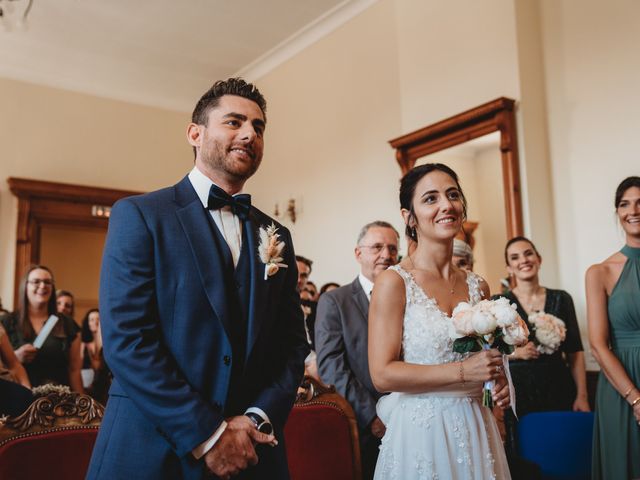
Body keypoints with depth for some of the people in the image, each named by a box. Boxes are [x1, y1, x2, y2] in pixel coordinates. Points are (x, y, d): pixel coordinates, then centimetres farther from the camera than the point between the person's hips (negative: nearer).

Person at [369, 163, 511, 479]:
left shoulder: (478, 287, 5)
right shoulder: (394, 282, -12)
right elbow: (382, 374, -17)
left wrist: (499, 383, -2)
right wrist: (462, 371, -18)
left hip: (475, 431, 5)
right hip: (421, 433, -5)